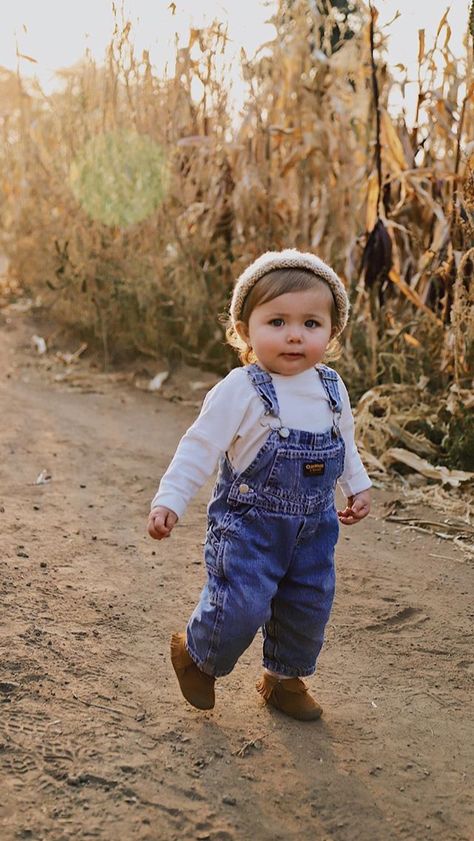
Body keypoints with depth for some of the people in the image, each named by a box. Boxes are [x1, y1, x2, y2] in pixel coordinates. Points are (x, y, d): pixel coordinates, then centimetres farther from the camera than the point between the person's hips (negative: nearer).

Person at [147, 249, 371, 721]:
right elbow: (200, 448, -16)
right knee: (242, 605, -12)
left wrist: (357, 486, 18)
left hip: (313, 525, 6)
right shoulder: (241, 390, -17)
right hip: (248, 522, -6)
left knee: (309, 607, 12)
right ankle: (197, 656, 19)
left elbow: (345, 445, 19)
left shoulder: (332, 389, 1)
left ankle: (285, 678, 37)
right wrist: (169, 500, -21)